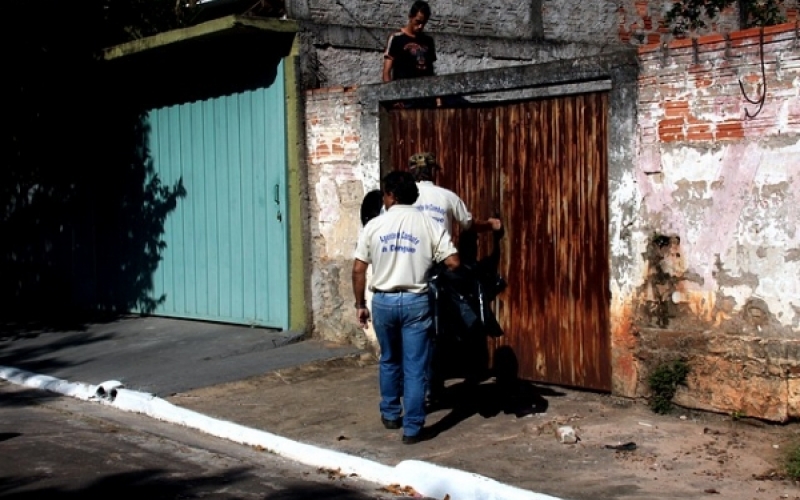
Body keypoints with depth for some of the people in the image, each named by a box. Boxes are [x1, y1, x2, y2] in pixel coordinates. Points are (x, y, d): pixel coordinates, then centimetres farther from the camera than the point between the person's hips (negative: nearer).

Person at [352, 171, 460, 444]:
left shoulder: (374, 225, -1)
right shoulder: (429, 225, -3)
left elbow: (358, 270, 0)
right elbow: (453, 263, -9)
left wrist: (360, 304, 10)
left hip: (383, 301, 2)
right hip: (416, 302, -2)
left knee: (389, 361, 21)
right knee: (415, 366, 3)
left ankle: (391, 415, 33)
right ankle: (412, 427, 3)